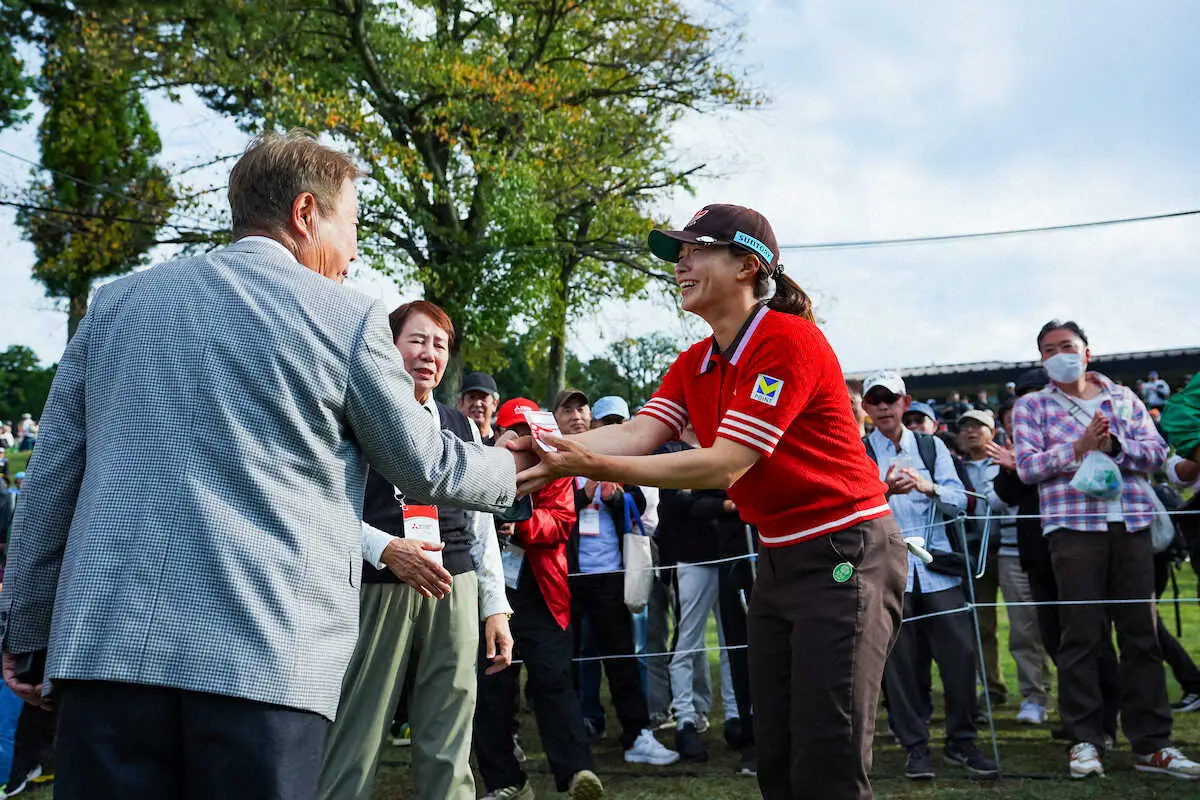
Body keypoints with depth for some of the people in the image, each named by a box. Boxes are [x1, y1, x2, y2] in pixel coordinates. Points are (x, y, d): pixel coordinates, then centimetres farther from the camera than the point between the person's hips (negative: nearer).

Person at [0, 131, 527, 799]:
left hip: (108, 639, 4)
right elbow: (426, 467, 10)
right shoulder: (348, 317, 0)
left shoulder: (118, 301, 12)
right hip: (269, 655, -3)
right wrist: (512, 471, 30)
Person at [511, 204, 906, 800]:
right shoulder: (694, 365, 10)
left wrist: (597, 467, -28)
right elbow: (637, 434, -3)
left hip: (843, 555, -9)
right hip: (779, 558, 9)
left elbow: (724, 465, -23)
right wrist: (545, 445, -19)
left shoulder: (789, 340, -18)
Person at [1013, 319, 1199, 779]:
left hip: (1131, 523, 3)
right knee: (1081, 634, -4)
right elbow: (1027, 466, -3)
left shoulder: (1122, 398, 16)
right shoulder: (1032, 406, 9)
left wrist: (1113, 444, -12)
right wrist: (1080, 447, -14)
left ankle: (1151, 744, 8)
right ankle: (1085, 741, 4)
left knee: (1142, 633, 2)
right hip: (1073, 526, -2)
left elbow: (1156, 451, 6)